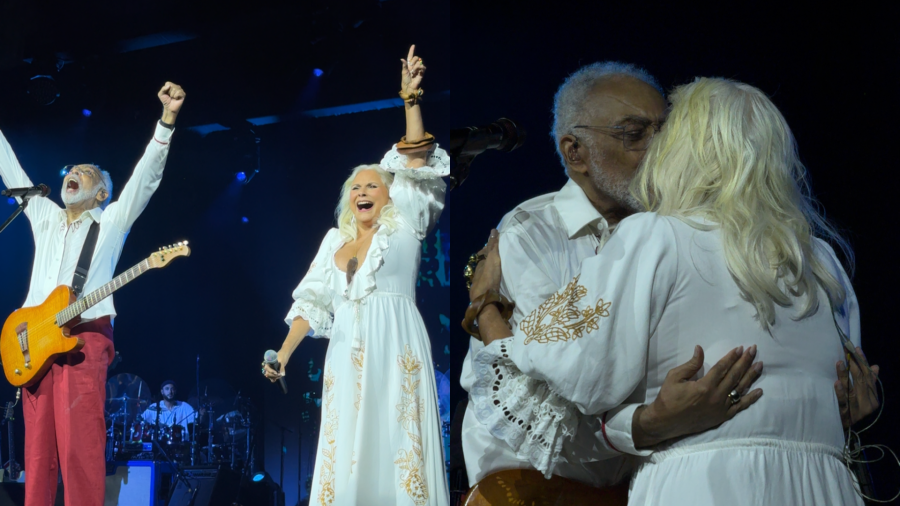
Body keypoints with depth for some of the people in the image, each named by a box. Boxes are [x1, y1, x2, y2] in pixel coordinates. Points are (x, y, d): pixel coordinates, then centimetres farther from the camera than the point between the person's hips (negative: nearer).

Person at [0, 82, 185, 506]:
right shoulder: (44, 216, 22)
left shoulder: (112, 221, 9)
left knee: (80, 450, -12)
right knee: (38, 449, 3)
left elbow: (146, 175, -2)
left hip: (85, 340, -5)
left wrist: (167, 119, -14)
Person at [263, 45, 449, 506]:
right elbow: (311, 300, 14)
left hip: (396, 351, -4)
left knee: (398, 448, -8)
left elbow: (417, 164, -3)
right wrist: (283, 353, 5)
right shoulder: (335, 239, 17)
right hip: (347, 355, 4)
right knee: (344, 449, 1)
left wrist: (411, 100, -9)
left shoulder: (404, 225, 7)